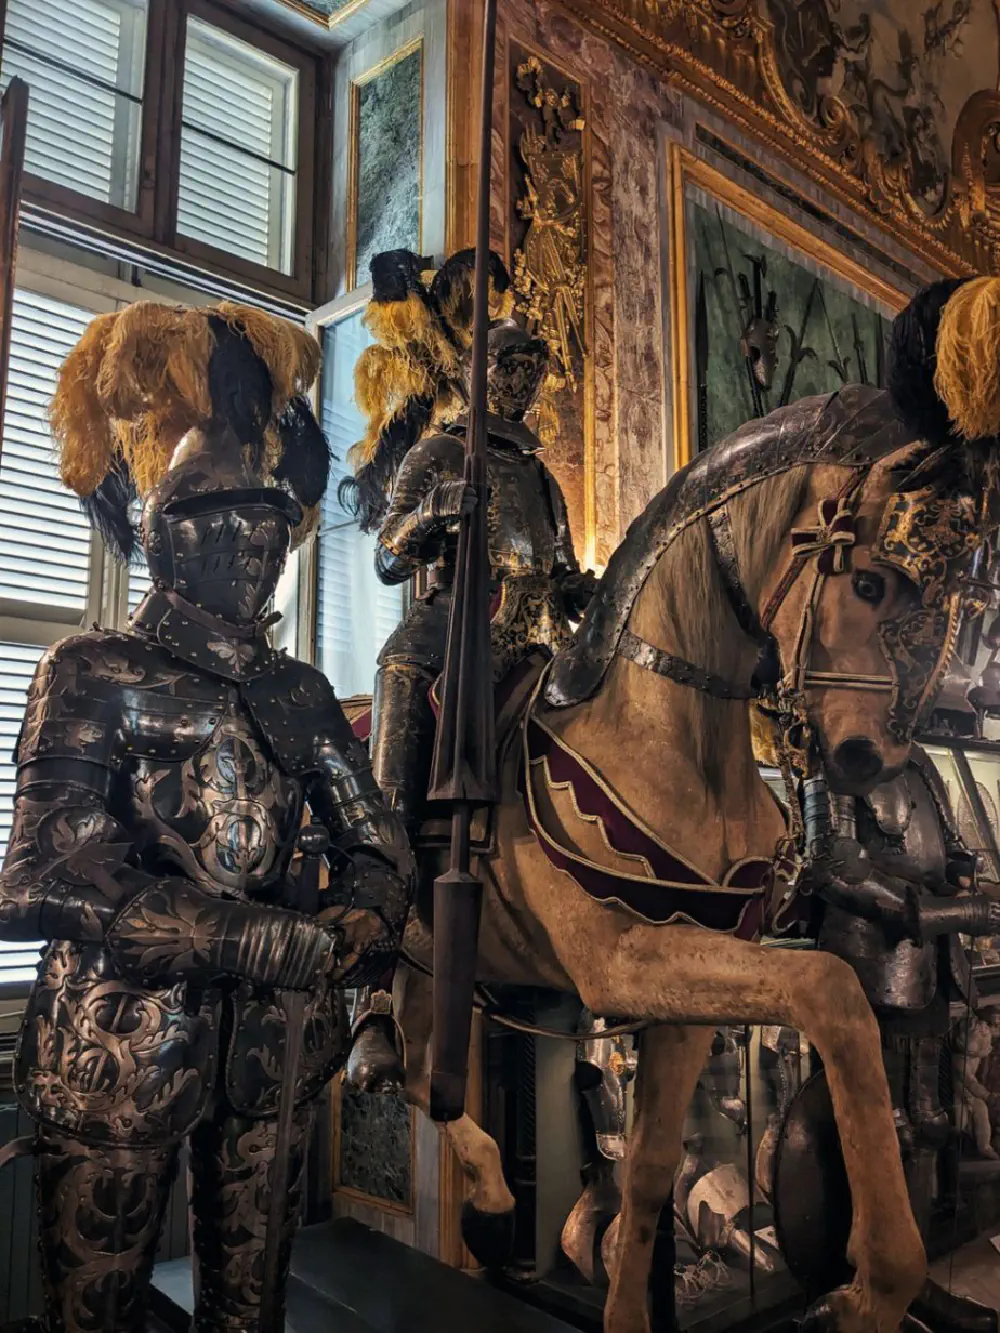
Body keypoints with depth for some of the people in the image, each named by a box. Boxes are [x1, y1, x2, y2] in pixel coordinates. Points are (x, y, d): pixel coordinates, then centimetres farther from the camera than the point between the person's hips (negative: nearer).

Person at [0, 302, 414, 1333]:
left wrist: (340, 947, -16)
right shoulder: (94, 674, -4)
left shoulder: (299, 695, 10)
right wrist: (284, 940, -19)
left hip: (270, 1048, 4)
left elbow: (379, 851, 6)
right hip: (116, 1052, -4)